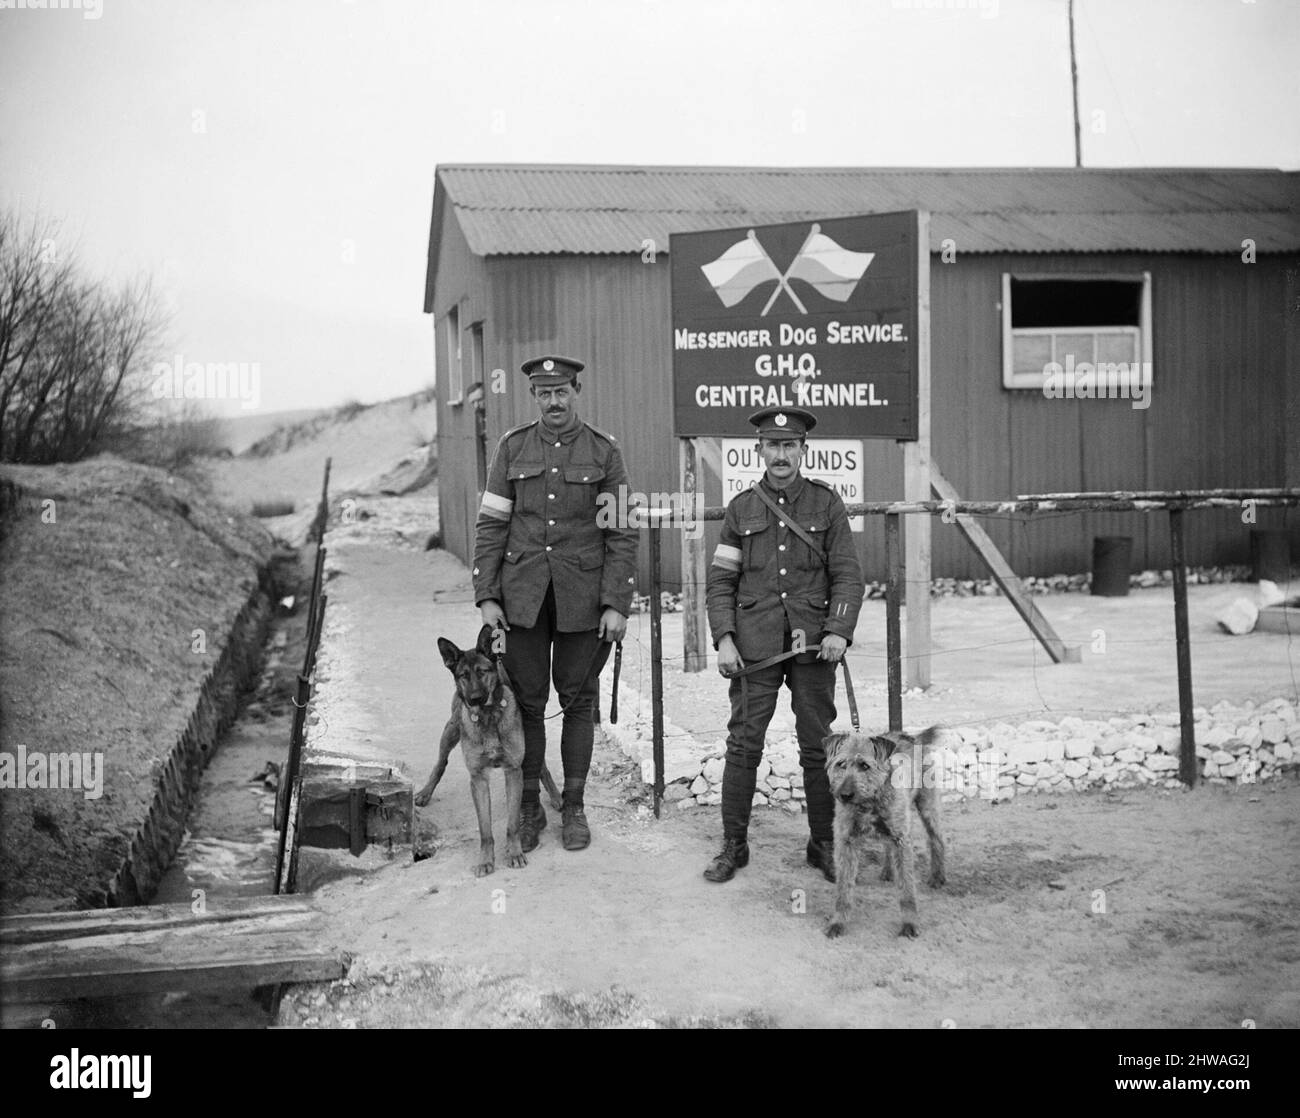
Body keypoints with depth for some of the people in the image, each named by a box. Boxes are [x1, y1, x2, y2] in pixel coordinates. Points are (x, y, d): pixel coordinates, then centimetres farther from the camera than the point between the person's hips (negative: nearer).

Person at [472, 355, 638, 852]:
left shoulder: (604, 451, 0)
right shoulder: (512, 447, 4)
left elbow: (620, 533, -3)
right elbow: (490, 525, 4)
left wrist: (618, 605, -9)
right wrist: (486, 597, -4)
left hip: (581, 597, -1)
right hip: (523, 595, 1)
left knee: (578, 701, 7)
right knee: (525, 700, 4)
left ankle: (573, 807, 19)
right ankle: (528, 808, 17)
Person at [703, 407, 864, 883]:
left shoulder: (826, 502, 5)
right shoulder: (741, 508, 7)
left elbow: (847, 574, 2)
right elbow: (721, 580, 7)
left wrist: (838, 630, -11)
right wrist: (724, 639, -5)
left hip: (813, 644, 0)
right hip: (755, 646, 0)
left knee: (819, 746, 4)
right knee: (743, 744, -1)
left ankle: (823, 844, 17)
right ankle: (733, 845, 10)